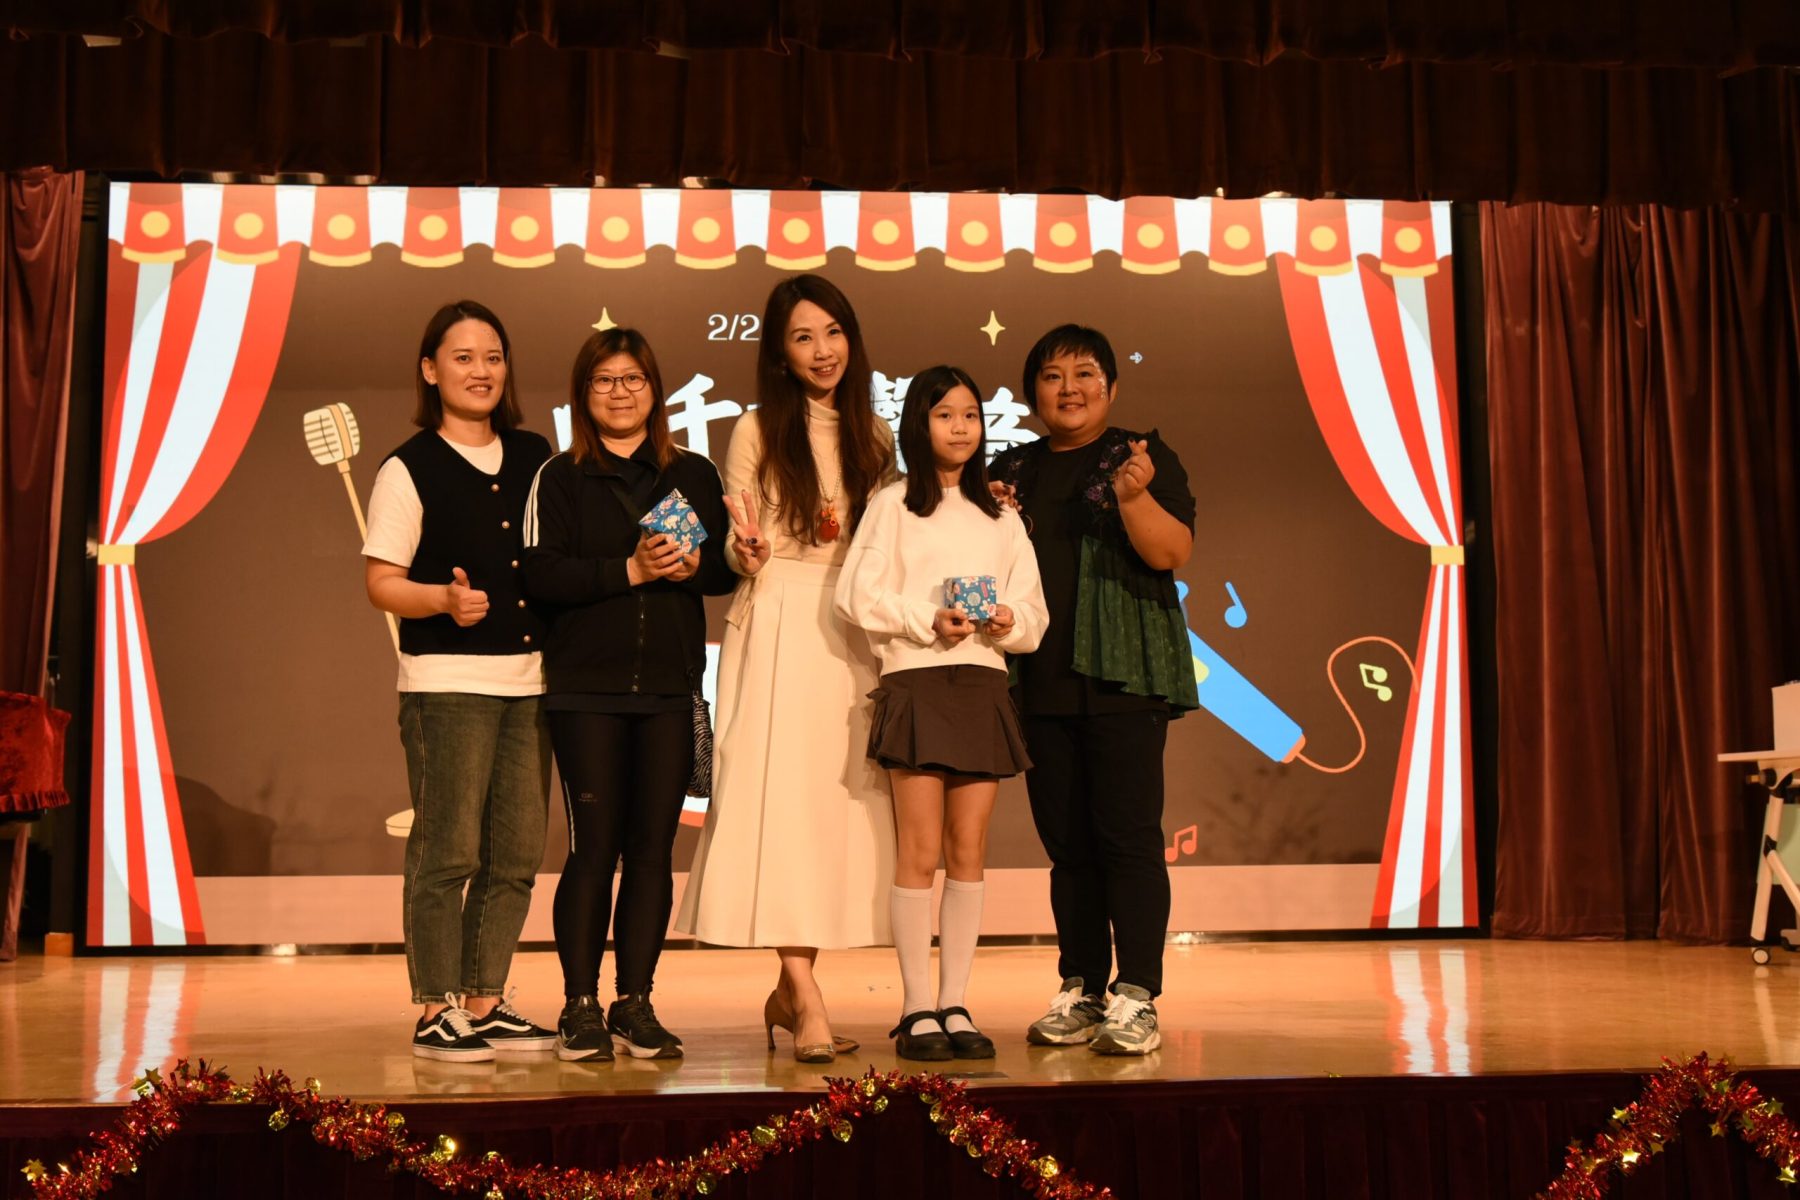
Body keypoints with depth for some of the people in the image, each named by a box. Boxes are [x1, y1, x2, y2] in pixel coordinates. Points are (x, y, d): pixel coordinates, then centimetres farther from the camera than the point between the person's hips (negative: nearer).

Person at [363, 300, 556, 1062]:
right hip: (447, 682, -5)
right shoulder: (409, 470, -2)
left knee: (516, 855, 8)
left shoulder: (535, 457, 13)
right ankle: (435, 1013, 7)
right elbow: (381, 583, -6)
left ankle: (485, 1004, 19)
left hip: (530, 678, 5)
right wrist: (446, 599, -23)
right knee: (447, 851, -4)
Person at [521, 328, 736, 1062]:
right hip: (586, 685, -2)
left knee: (653, 847, 3)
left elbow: (729, 566, 10)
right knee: (595, 847, -2)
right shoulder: (560, 478, 5)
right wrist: (630, 569, -14)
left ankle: (635, 1005, 12)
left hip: (671, 685, 3)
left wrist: (692, 567, -10)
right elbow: (542, 575, -8)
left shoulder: (694, 474, 13)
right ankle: (581, 1008, 9)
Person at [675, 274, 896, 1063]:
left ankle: (788, 990, 16)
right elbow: (737, 552, 2)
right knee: (779, 797, -11)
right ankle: (809, 1004, -11)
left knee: (843, 802, 3)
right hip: (778, 627, -4)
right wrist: (750, 553, -20)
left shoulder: (872, 436, 14)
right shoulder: (758, 432, 3)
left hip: (854, 631, 4)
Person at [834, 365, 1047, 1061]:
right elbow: (856, 597, -4)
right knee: (921, 852, -5)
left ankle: (955, 1004, 11)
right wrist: (927, 620, -15)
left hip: (984, 686, 4)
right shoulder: (894, 505, 5)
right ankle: (917, 1010, 3)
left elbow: (1035, 615, 13)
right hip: (916, 683, -4)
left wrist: (1009, 622, -8)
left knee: (969, 853, 4)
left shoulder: (1002, 517, 18)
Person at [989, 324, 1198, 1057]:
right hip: (1041, 683, 4)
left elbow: (1172, 553, -6)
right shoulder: (1013, 470, 16)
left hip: (1122, 674, -4)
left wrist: (1133, 496, -21)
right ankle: (1080, 992, 14)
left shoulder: (1142, 456, 5)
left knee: (1128, 834, -7)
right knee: (1066, 845, 7)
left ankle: (1136, 998, -3)